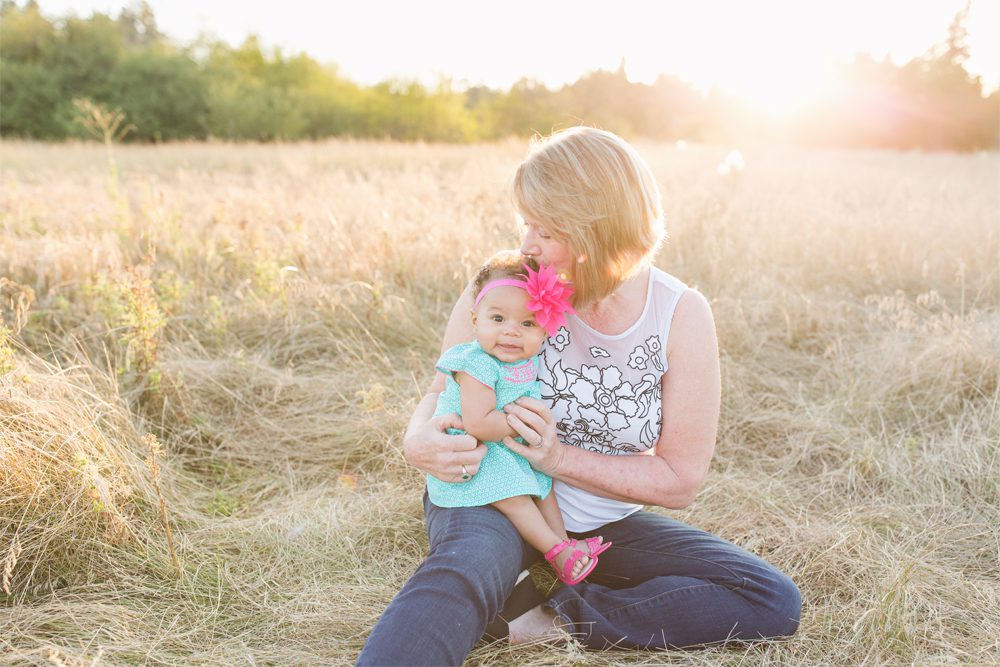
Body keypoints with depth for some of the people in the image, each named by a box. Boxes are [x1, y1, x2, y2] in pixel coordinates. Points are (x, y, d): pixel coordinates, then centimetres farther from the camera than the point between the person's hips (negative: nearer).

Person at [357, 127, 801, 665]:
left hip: (602, 526, 3)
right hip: (493, 499, -2)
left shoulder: (680, 316, -13)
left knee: (774, 604, -12)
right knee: (459, 575, -38)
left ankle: (564, 618, -18)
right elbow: (443, 392, 0)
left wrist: (558, 458, -22)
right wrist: (419, 439, -25)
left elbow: (680, 481, -10)